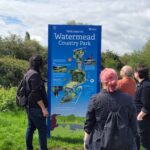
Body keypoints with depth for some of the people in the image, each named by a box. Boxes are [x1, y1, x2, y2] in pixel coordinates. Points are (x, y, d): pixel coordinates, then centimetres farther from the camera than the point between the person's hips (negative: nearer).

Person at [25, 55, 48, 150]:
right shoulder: (35, 75, -17)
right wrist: (43, 108, -20)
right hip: (36, 108, -10)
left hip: (30, 106, 10)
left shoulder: (28, 73, 13)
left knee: (31, 128, 15)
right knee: (42, 129, -4)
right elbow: (36, 94, -23)